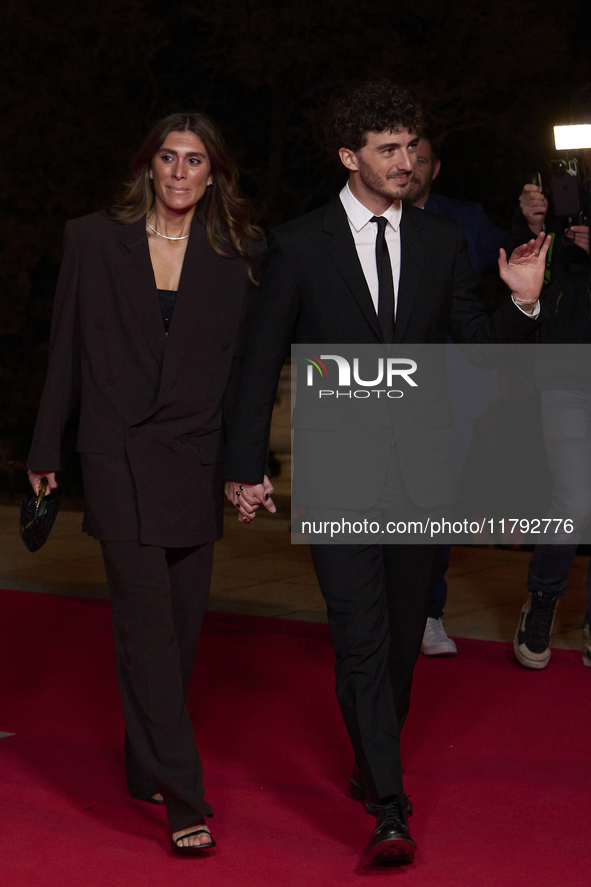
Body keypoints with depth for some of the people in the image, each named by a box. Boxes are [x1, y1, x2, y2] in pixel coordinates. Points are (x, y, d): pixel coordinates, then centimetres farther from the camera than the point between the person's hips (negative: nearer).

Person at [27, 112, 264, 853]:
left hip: (196, 461, 3)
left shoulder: (233, 257, 5)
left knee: (180, 624, 8)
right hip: (120, 458, -2)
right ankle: (184, 801, -9)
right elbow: (66, 349, 6)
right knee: (148, 625, -9)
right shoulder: (94, 240, 2)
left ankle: (147, 766, 27)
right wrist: (46, 451, 7)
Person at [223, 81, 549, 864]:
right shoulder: (300, 244, -2)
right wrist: (245, 467, 0)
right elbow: (260, 360, 1)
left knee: (403, 636, 12)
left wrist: (522, 305, -12)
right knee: (361, 638, -12)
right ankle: (389, 809, -14)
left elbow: (479, 347, 9)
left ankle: (373, 762, 33)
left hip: (420, 468, 4)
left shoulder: (441, 242, 7)